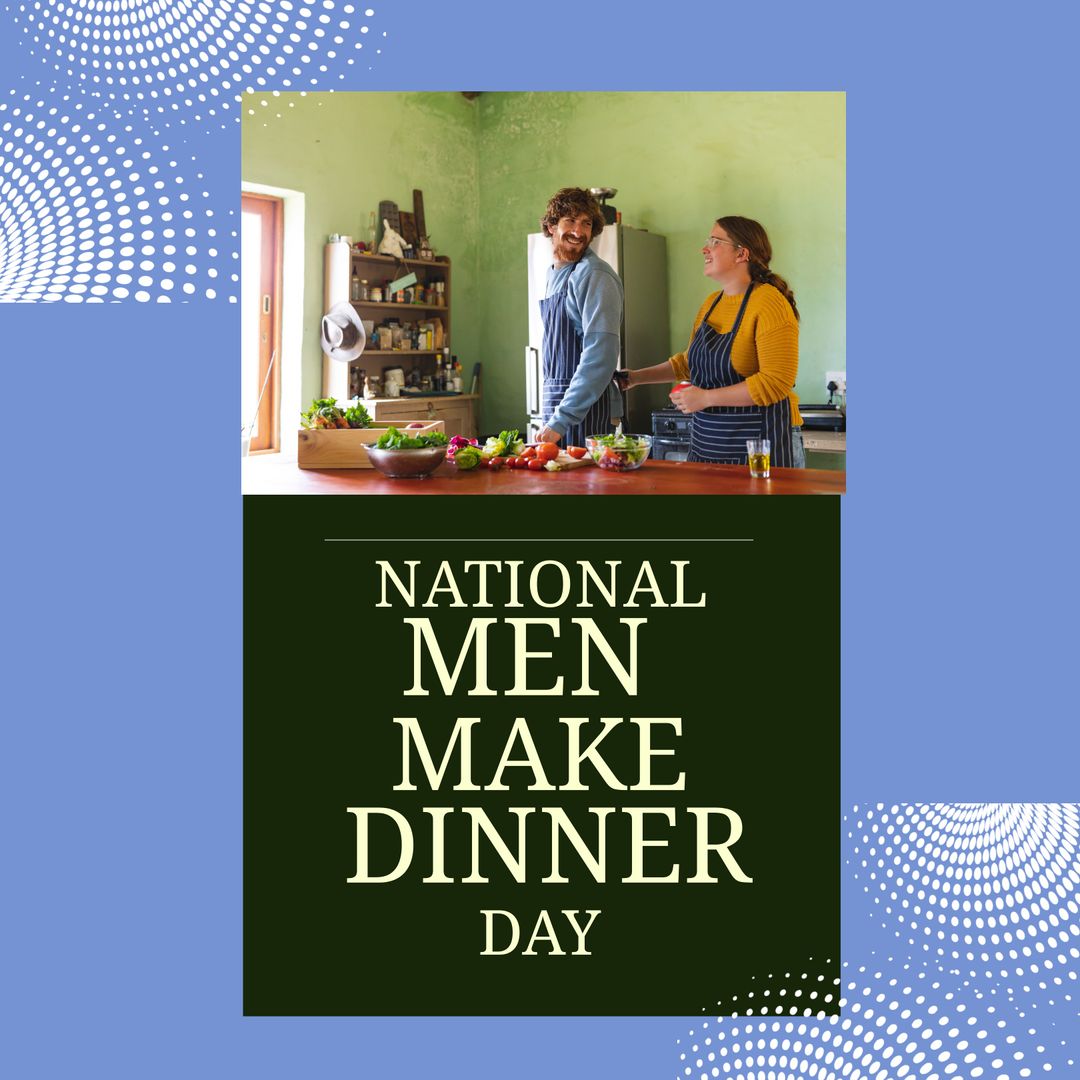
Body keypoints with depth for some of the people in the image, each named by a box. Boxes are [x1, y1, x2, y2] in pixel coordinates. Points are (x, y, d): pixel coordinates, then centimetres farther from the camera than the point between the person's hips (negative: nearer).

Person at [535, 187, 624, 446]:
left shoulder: (594, 275, -14)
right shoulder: (553, 272, 14)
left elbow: (601, 355, -23)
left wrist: (561, 420, -25)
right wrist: (553, 415, 15)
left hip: (585, 409, -8)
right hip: (555, 400, 8)